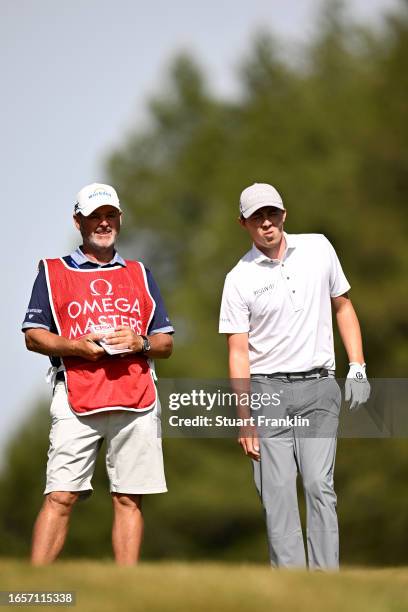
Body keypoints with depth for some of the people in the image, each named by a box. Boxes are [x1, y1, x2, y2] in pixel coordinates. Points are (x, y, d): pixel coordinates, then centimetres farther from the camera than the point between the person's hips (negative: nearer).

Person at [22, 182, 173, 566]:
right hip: (75, 399, -2)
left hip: (137, 400, 3)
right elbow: (33, 336, 7)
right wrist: (76, 346, -10)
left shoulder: (139, 275, 21)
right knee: (60, 498, -10)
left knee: (128, 499, 0)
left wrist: (139, 343, -4)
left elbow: (166, 344, 19)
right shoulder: (53, 272, 13)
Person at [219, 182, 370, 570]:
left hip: (318, 388, 1)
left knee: (319, 484, -9)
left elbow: (343, 306, 15)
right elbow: (238, 352, -2)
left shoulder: (318, 248, 5)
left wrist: (357, 369, 6)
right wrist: (245, 418, -9)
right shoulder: (240, 279, -2)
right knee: (276, 492, -5)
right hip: (267, 391, -1)